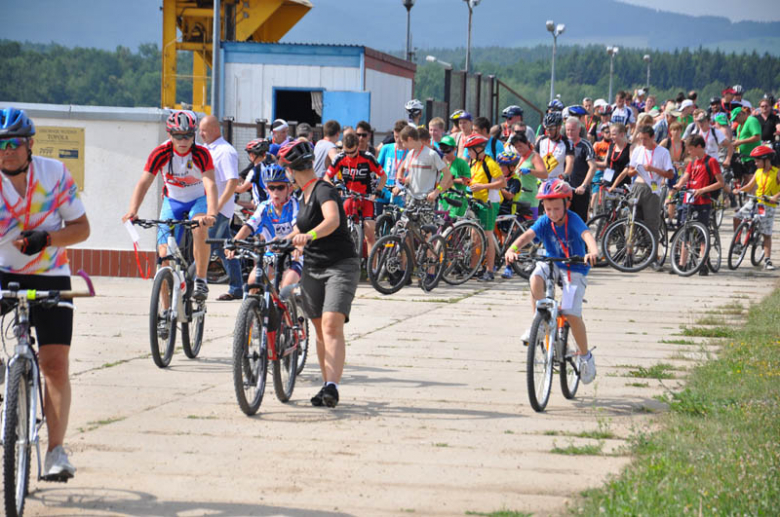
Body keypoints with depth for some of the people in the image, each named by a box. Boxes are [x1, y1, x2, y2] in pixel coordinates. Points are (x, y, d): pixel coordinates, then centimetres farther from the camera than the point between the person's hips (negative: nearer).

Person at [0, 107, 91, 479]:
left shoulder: (55, 175, -9)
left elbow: (81, 228, -3)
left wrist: (47, 238, -21)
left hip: (49, 278, 0)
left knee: (55, 363, -9)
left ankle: (56, 451, -7)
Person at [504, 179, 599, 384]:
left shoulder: (573, 220, -21)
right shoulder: (544, 222, -12)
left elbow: (587, 235, -40)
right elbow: (528, 235, -27)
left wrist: (593, 252, -62)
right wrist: (513, 248, -48)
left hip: (574, 269, -4)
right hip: (551, 263, 4)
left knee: (571, 313, -16)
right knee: (535, 279, -32)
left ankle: (585, 356, 4)